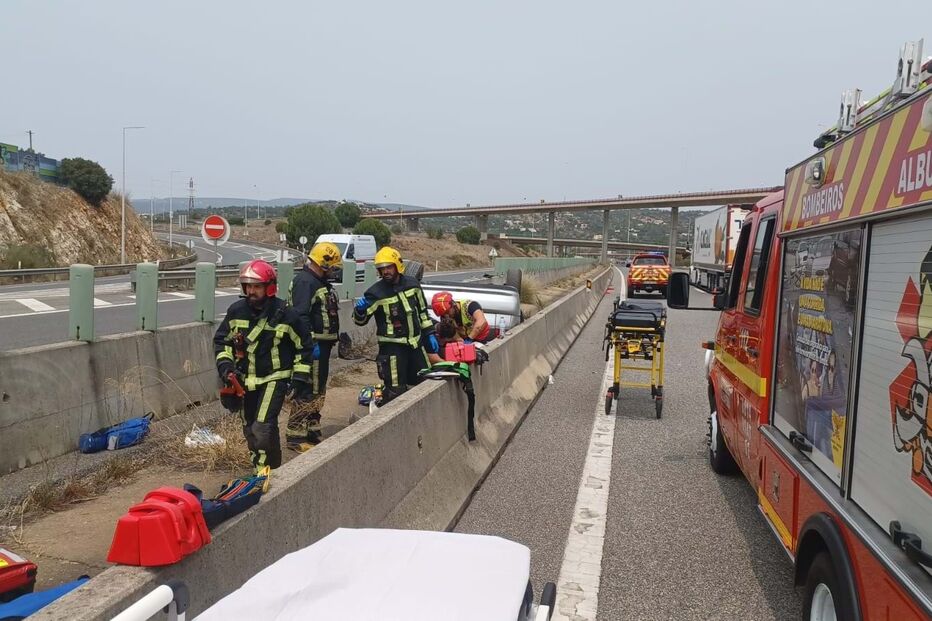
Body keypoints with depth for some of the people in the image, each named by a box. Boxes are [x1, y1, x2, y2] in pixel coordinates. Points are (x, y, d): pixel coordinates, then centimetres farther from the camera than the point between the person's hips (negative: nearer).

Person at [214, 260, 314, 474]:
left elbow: (304, 346, -2)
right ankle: (262, 471, 31)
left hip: (274, 379, -5)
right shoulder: (236, 311, -2)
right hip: (245, 380, 5)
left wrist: (300, 377, -5)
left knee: (262, 429, -19)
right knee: (250, 430, 14)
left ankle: (269, 472, -2)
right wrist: (225, 364, -3)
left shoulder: (285, 314, -12)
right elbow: (221, 339, 12)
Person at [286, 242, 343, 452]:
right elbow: (301, 316, -25)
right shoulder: (305, 281, -15)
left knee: (319, 390, 16)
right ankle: (294, 436, -2)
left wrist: (337, 335, 24)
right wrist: (311, 343, -28)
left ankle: (312, 432, 26)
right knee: (309, 391, -8)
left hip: (322, 344, 11)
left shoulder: (320, 282, 18)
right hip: (312, 345, -11)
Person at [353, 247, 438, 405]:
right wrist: (359, 310, -28)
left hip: (416, 343, 6)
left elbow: (422, 310, 14)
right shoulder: (376, 292, -11)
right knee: (396, 391, -8)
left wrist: (430, 334, 12)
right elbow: (361, 321, -7)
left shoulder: (412, 284, 2)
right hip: (392, 347, -5)